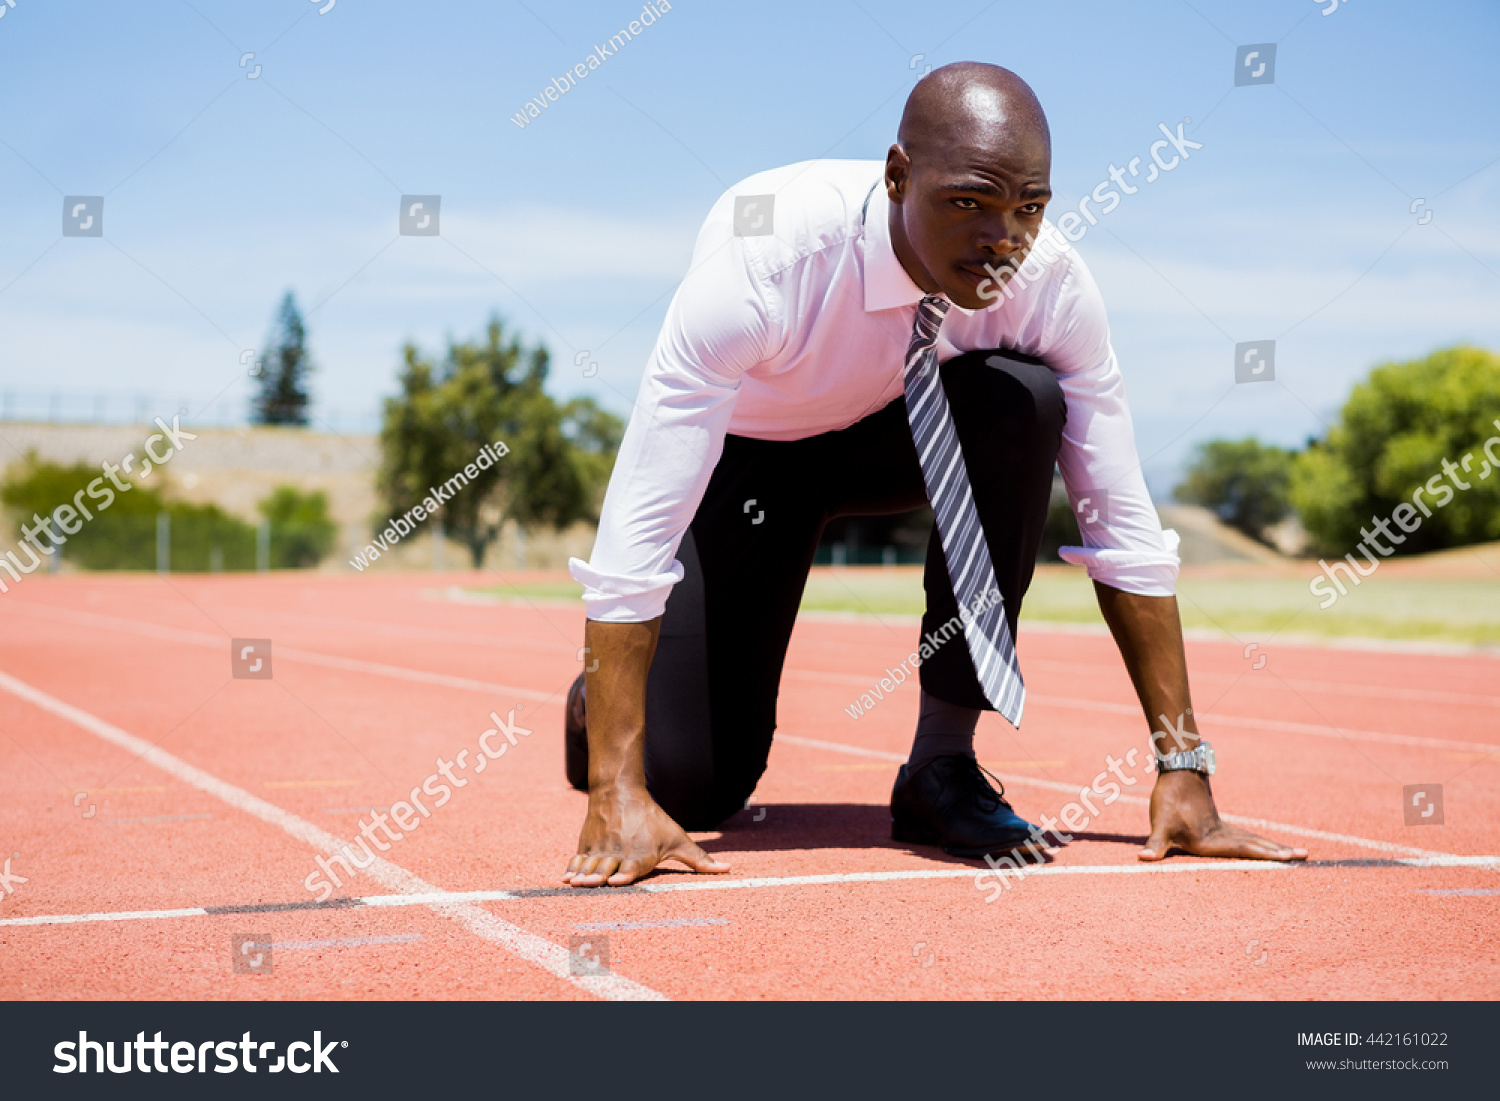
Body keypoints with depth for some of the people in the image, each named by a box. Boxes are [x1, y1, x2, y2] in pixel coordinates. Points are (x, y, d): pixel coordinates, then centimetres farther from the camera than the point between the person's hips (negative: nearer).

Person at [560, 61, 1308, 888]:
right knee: (692, 787, -14)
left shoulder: (1051, 281, -27)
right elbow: (639, 523, -40)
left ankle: (943, 763, -18)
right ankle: (606, 689, 25)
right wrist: (619, 798, -43)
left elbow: (1123, 525, -19)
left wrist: (1183, 766, -23)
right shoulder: (766, 255, -38)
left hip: (892, 437, 3)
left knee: (1024, 398, -31)